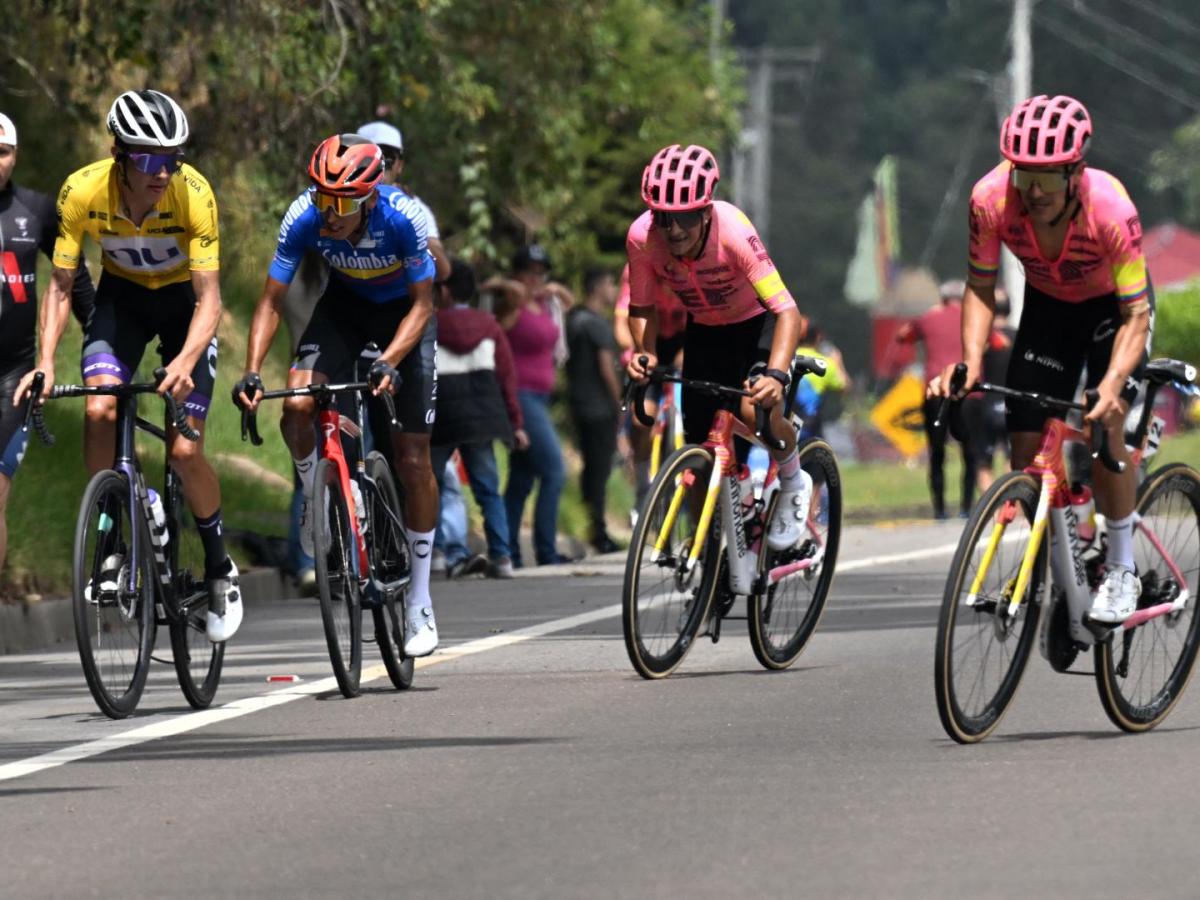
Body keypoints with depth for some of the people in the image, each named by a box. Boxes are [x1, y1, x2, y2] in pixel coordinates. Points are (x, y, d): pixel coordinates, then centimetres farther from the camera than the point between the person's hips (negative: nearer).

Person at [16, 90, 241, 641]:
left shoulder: (193, 194, -31)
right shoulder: (83, 192, -26)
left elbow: (209, 300, -29)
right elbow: (60, 286, -16)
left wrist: (185, 361, -46)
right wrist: (45, 363, -30)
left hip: (183, 300, -2)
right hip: (122, 296, 2)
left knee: (184, 449, -12)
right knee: (99, 410, -25)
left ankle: (219, 568, 11)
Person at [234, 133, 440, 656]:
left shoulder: (403, 217, -34)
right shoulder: (304, 218, -28)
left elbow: (423, 304, -25)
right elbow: (272, 301, -20)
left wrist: (388, 362, -39)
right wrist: (252, 372, -33)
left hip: (403, 313, -2)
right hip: (344, 305, 2)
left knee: (412, 458, -3)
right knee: (297, 407, -27)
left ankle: (419, 601, 8)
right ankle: (316, 492, 6)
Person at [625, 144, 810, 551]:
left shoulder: (733, 231, -36)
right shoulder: (642, 237, -25)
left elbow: (787, 311, -40)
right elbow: (641, 307, -7)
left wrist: (776, 375, -55)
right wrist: (644, 352, -27)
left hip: (757, 323, -4)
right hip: (704, 331, 4)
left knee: (757, 411, -30)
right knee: (700, 447, -4)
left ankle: (793, 483, 1)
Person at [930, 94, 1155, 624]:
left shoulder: (1110, 208, -38)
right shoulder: (991, 200, -31)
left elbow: (1136, 313, -32)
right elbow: (981, 288, -15)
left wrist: (1112, 384, -47)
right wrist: (971, 362, -30)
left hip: (1110, 305, -3)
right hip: (1046, 305, 3)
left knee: (1105, 423, -21)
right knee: (1026, 443, -5)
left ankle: (1121, 571, -6)